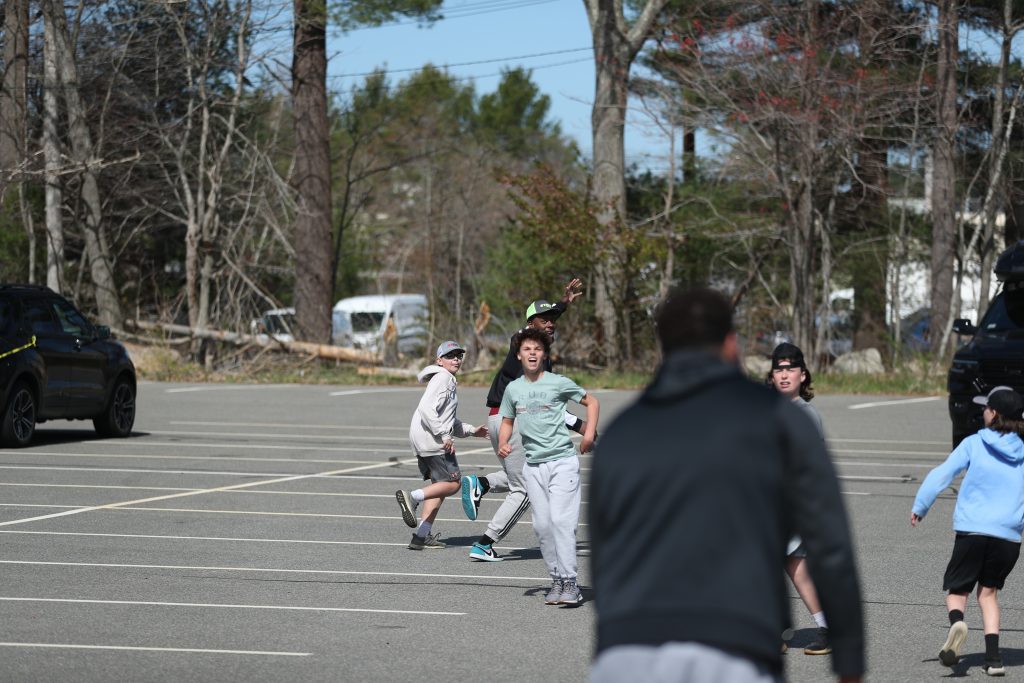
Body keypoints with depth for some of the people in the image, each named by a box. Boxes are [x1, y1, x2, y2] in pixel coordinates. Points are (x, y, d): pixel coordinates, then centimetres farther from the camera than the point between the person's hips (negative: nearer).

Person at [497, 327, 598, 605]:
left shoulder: (559, 383, -3)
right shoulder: (513, 389, 9)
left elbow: (591, 401, 8)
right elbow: (507, 421, 23)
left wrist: (589, 433, -5)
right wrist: (502, 443, 3)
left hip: (563, 461, -4)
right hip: (533, 465, 5)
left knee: (561, 520, -15)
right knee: (542, 525, 3)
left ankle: (569, 582, -15)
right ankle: (556, 579, 12)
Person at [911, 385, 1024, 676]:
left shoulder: (974, 444, 0)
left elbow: (942, 474, -6)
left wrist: (920, 506, -1)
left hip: (971, 531, -2)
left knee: (957, 590, 9)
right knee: (988, 592, 16)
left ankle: (957, 621, -25)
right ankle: (993, 658, 4)